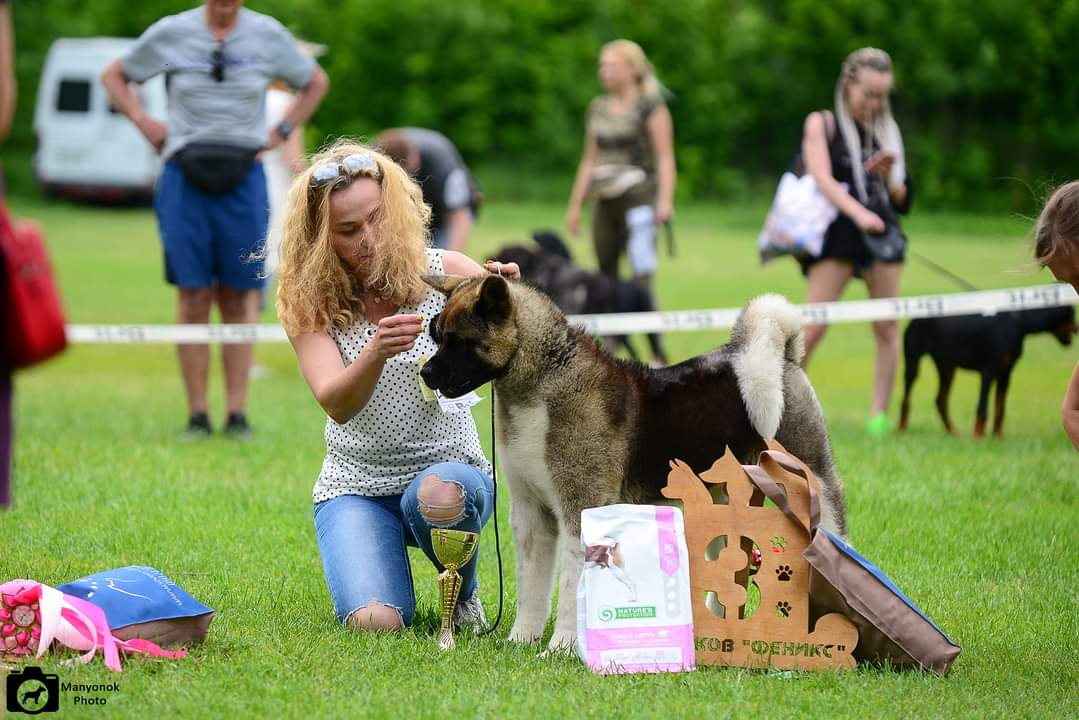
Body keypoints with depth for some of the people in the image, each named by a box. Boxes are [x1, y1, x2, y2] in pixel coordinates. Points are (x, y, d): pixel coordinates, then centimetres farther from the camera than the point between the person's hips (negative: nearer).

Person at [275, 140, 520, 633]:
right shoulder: (307, 301, -7)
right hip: (357, 487, 1)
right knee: (375, 623, -23)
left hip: (450, 467, 0)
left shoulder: (444, 273, -7)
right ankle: (387, 571, 15)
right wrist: (375, 354, -43)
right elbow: (335, 404, -21)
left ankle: (462, 591, -3)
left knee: (438, 496, -37)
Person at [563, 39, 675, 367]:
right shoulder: (598, 108, 17)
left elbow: (665, 156, -6)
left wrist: (665, 200, -16)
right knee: (606, 277, 5)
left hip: (638, 196, -6)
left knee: (641, 277, -15)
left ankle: (658, 353, -14)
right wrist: (575, 205, 19)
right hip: (604, 201, 6)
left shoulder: (650, 105, -1)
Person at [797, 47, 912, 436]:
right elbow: (823, 179, -11)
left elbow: (901, 201, 18)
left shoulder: (887, 132, 16)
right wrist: (858, 213, -25)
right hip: (838, 232, -4)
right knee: (813, 326, -10)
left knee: (887, 327, 0)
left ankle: (879, 414, 4)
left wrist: (888, 176, -4)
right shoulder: (822, 124, 4)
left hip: (882, 233, 4)